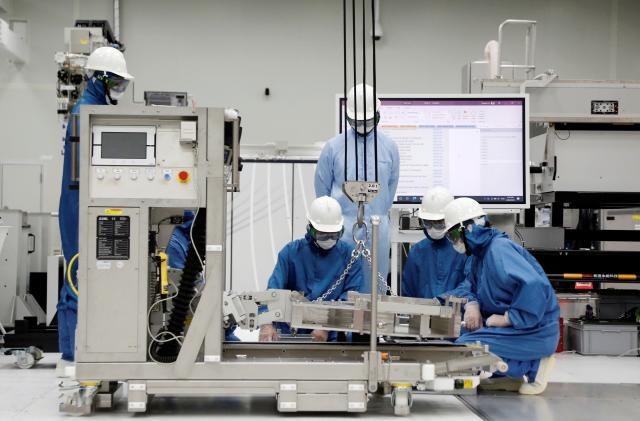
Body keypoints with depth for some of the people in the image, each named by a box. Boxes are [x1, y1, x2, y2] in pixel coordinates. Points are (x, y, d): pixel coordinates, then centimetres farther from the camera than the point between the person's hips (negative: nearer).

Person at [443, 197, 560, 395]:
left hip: (532, 331, -10)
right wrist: (472, 305, -2)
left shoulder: (499, 250, -21)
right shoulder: (480, 252, 9)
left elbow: (534, 285, -33)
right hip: (510, 326, 10)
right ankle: (511, 373, 7)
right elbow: (471, 284, 20)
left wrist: (508, 318, -26)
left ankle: (532, 365, -9)